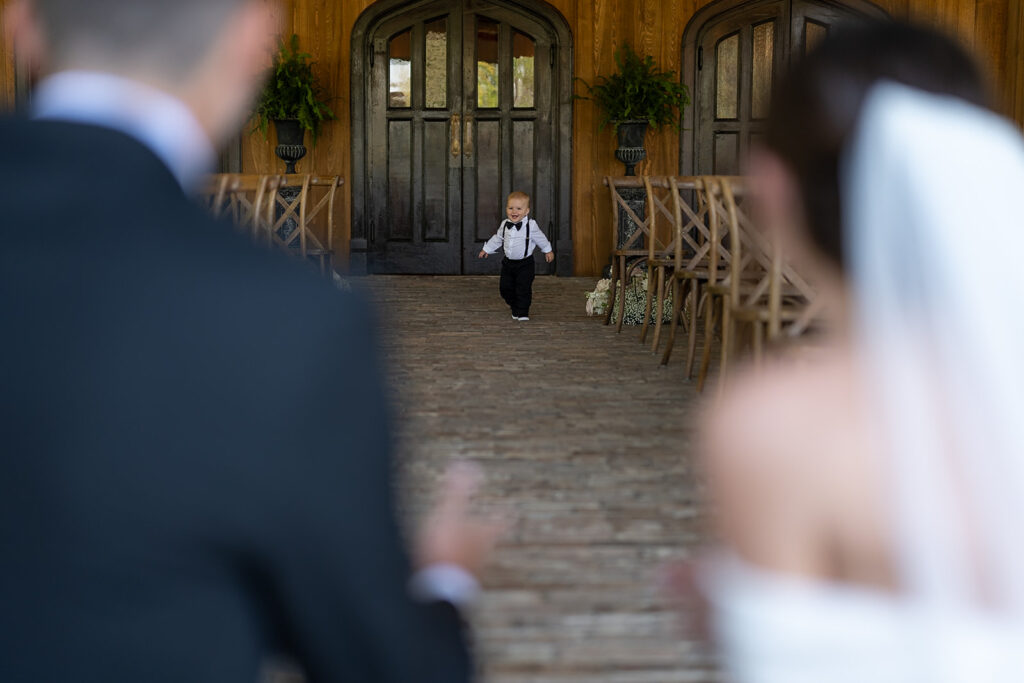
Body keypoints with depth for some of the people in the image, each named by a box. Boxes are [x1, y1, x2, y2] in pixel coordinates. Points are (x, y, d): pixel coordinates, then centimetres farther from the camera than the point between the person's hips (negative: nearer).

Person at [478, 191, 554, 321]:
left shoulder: (531, 226, -13)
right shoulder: (504, 225, 0)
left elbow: (541, 239, 2)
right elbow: (497, 238, 17)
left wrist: (548, 251, 14)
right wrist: (487, 249, 23)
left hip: (525, 264, -5)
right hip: (508, 262, 5)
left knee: (523, 288, -10)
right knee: (506, 287, 6)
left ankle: (523, 313, 1)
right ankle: (515, 309, 24)